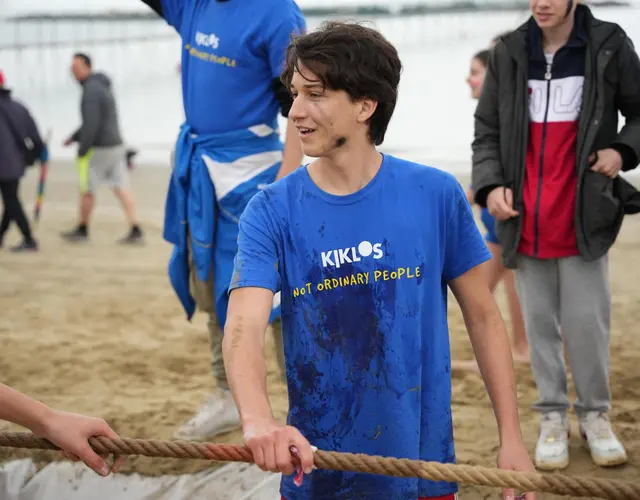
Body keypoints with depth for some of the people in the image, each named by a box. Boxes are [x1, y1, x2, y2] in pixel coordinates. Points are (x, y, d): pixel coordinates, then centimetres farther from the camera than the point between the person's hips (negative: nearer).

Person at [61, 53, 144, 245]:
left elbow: (91, 123, -21)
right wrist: (75, 136, 23)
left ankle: (82, 230, 18)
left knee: (87, 189, 5)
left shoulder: (91, 89, -15)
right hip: (116, 144, 9)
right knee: (122, 188, 2)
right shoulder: (103, 86, 17)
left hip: (99, 149, -9)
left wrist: (82, 149, -16)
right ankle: (136, 231, -4)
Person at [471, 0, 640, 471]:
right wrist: (491, 184, -7)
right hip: (526, 218, 2)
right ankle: (553, 415, 22)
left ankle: (595, 414, 20)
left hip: (584, 214, -2)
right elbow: (487, 129, 8)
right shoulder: (508, 53, 2)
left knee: (587, 321, 2)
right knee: (540, 321, 9)